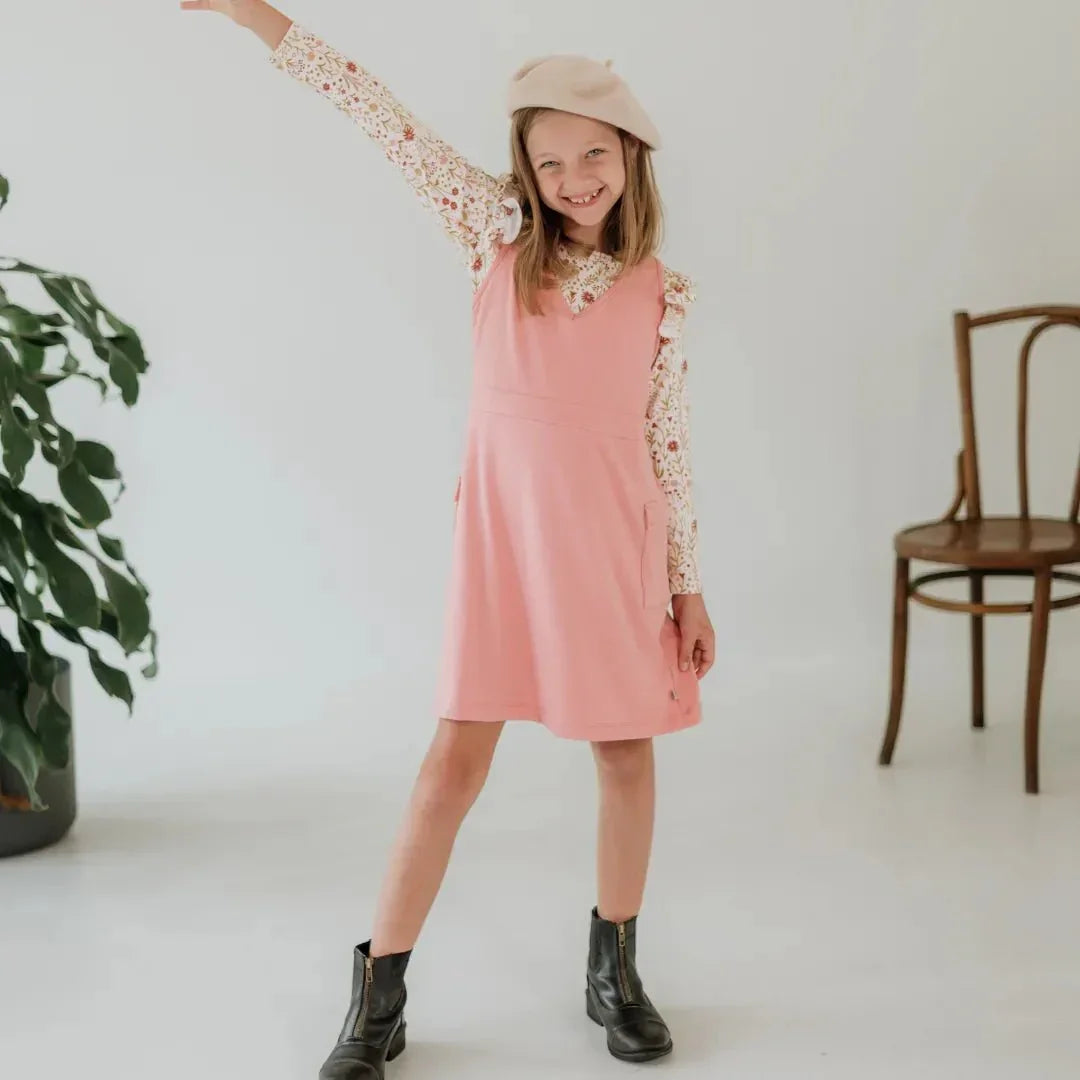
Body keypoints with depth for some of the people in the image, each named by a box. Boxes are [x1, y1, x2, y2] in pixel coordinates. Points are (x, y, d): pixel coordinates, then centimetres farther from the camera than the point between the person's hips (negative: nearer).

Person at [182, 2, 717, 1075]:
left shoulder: (661, 295, 2)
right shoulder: (498, 235, 1)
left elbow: (669, 444, 3)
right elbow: (387, 120, -4)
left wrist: (689, 585, 3)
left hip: (614, 536, 1)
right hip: (502, 527, -1)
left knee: (625, 746, 8)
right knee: (457, 752, 1)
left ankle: (614, 970, 28)